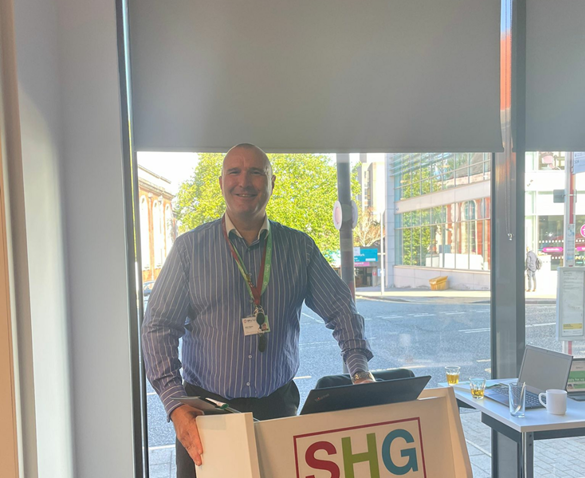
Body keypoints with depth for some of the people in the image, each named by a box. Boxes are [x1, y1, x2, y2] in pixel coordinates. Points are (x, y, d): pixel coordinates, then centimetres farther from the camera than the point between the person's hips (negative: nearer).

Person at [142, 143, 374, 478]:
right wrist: (175, 404, -17)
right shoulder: (190, 247, -3)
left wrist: (360, 370, -10)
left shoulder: (300, 247, 2)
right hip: (206, 409, -1)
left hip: (278, 407, 1)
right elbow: (159, 328, -6)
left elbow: (341, 309, 5)